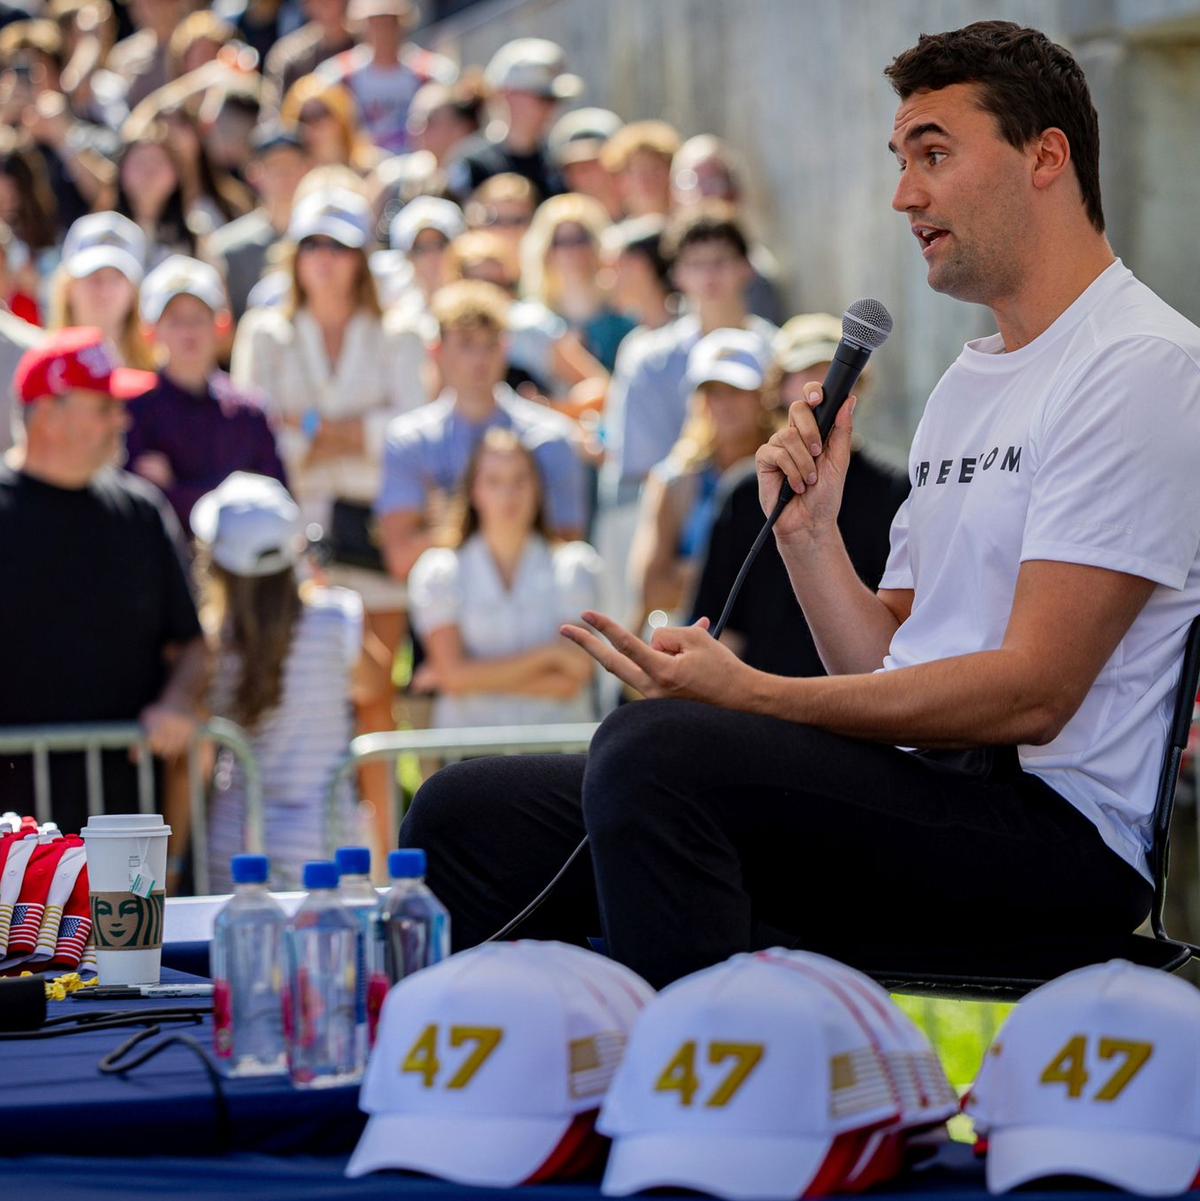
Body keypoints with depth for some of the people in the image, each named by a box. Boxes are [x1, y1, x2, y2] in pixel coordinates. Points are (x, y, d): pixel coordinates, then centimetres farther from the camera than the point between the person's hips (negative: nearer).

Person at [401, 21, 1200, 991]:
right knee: (473, 812, -4)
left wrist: (750, 696, -18)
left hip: (1058, 829, -9)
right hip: (915, 802, 9)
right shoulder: (966, 384, 25)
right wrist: (809, 530, 5)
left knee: (658, 745, -32)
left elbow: (1031, 694, -15)